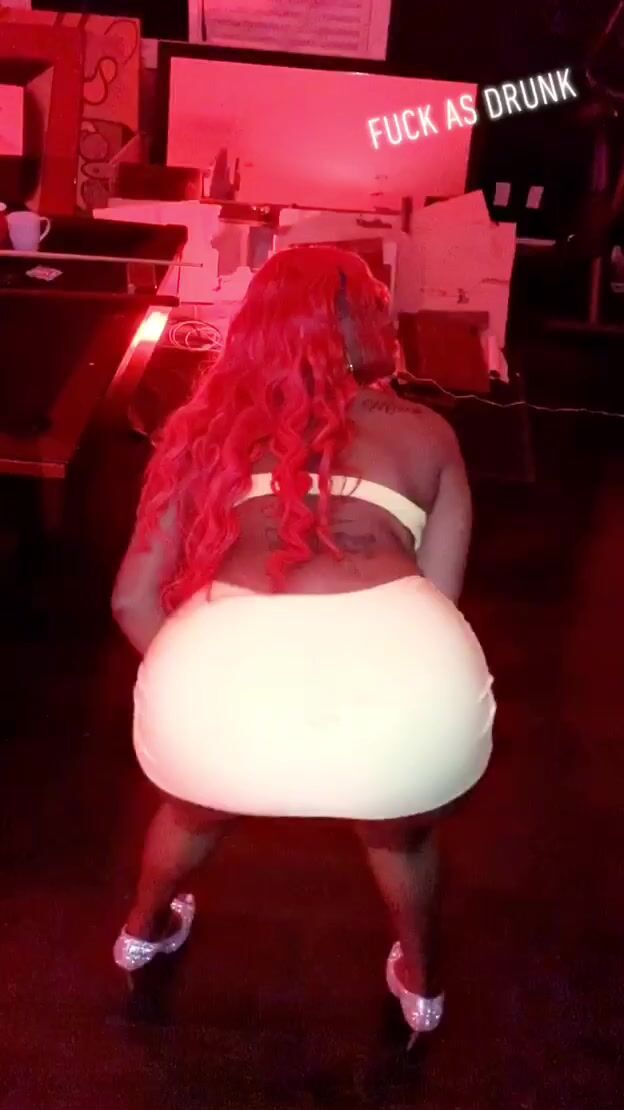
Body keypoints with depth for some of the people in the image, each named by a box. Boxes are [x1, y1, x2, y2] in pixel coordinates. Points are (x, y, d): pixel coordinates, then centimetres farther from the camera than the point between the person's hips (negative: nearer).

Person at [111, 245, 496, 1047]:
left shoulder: (208, 425, 24)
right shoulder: (426, 432, 24)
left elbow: (134, 600, 21)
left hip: (228, 662, 1)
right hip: (396, 665, 0)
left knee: (201, 794, 38)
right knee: (401, 820, 37)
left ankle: (146, 929, 65)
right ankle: (422, 984, 58)